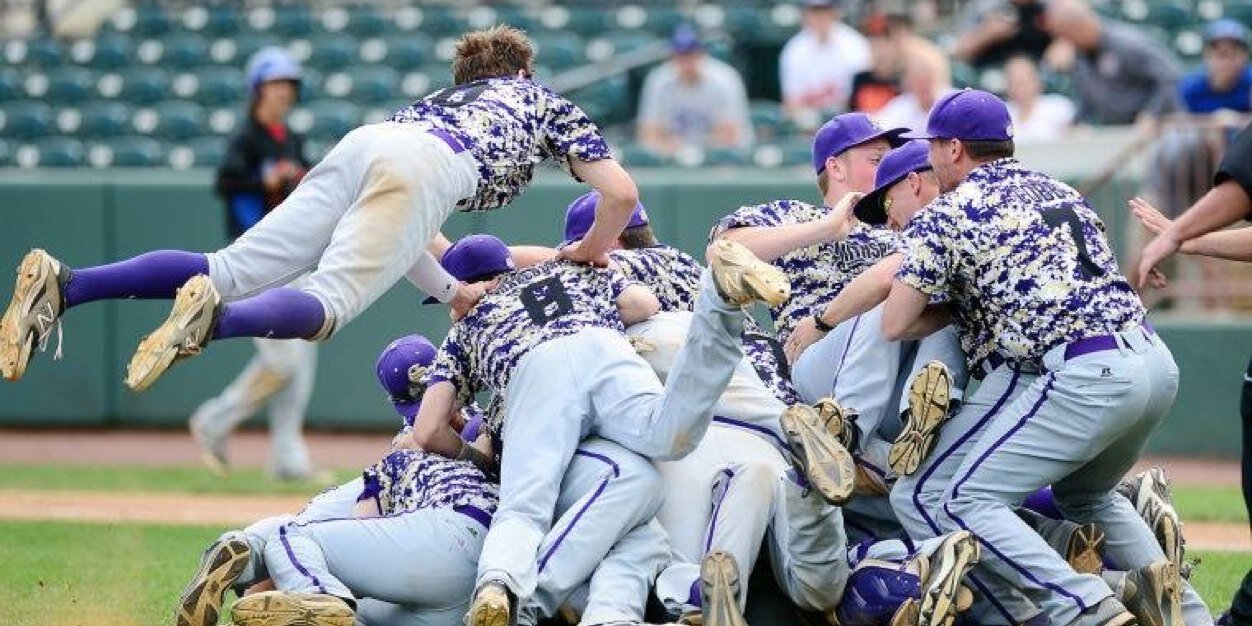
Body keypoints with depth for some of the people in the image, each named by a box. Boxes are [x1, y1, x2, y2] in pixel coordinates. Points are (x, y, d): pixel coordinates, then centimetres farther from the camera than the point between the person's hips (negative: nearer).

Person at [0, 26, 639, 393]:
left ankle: (63, 286, -29)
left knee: (232, 272, -9)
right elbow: (622, 194, 23)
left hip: (359, 144, 5)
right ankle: (215, 318, -52)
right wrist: (586, 254, 41)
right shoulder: (541, 98, 33)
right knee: (327, 303, -20)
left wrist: (454, 291, 41)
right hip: (421, 170, -5)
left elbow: (389, 229, 39)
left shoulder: (439, 100, 44)